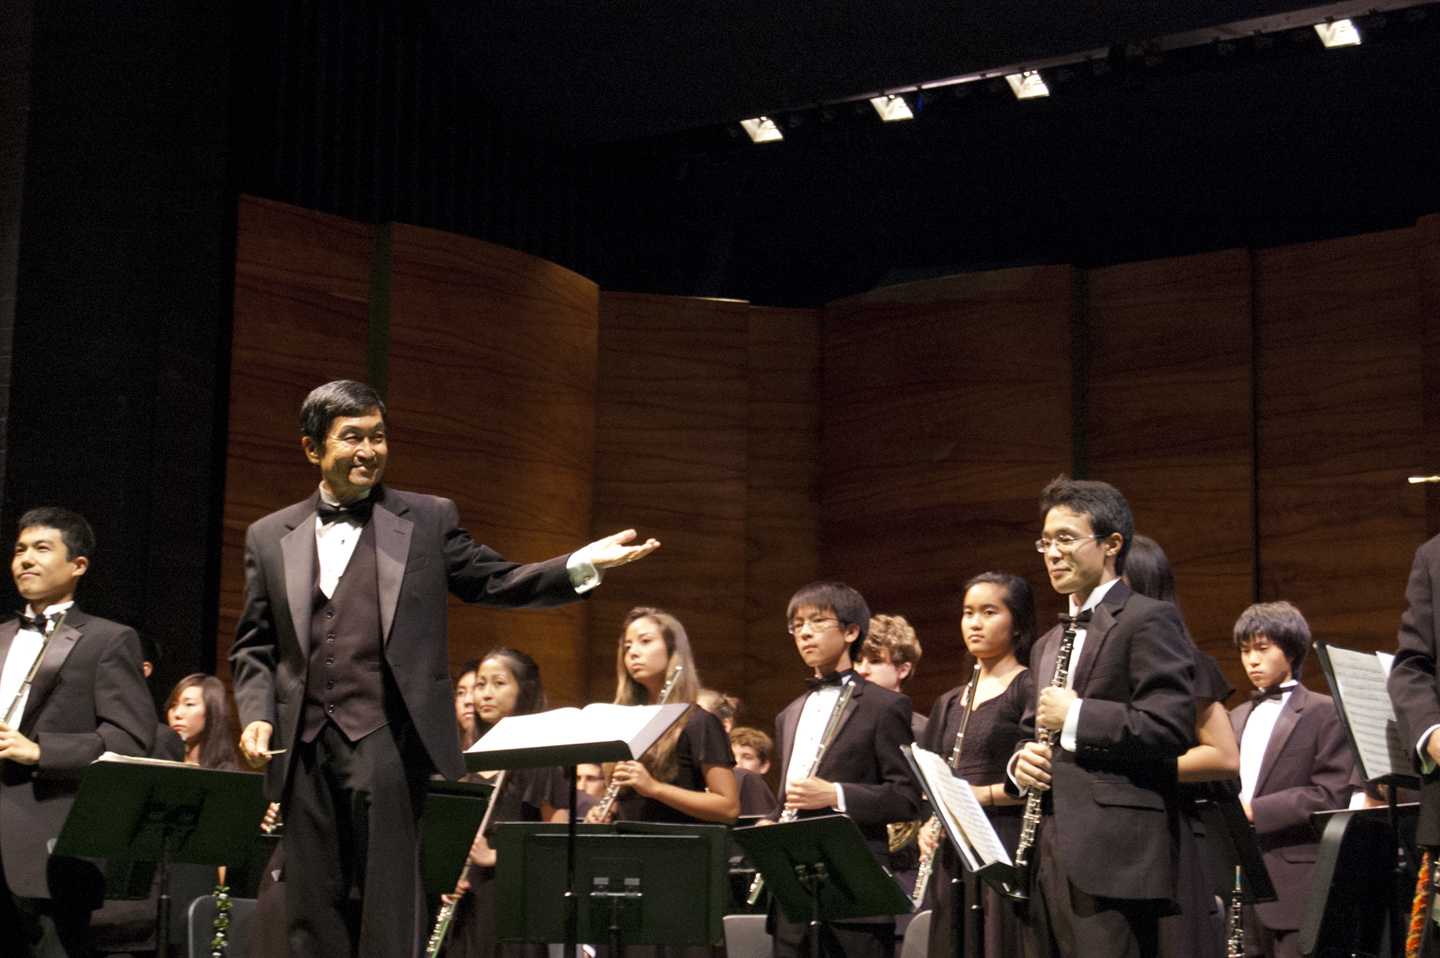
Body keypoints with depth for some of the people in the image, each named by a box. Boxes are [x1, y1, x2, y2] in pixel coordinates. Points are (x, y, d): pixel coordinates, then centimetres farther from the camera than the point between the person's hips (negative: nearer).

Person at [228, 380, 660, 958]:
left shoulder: (428, 521, 7)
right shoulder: (270, 537, 13)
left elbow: (497, 584, 4)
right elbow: (253, 647, 15)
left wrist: (583, 565, -11)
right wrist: (255, 715, -1)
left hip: (387, 742, -3)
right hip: (302, 750, 3)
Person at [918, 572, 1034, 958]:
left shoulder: (1030, 689, -3)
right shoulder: (948, 705, 18)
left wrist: (982, 794, -17)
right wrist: (928, 825, 1)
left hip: (1008, 852, -6)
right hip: (952, 858, 6)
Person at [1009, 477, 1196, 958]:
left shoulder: (1150, 620, -4)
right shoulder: (1048, 645, 24)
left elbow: (1171, 727, -15)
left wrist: (1074, 716, -12)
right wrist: (1019, 761, 6)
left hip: (1113, 860, -8)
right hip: (1049, 861, 9)